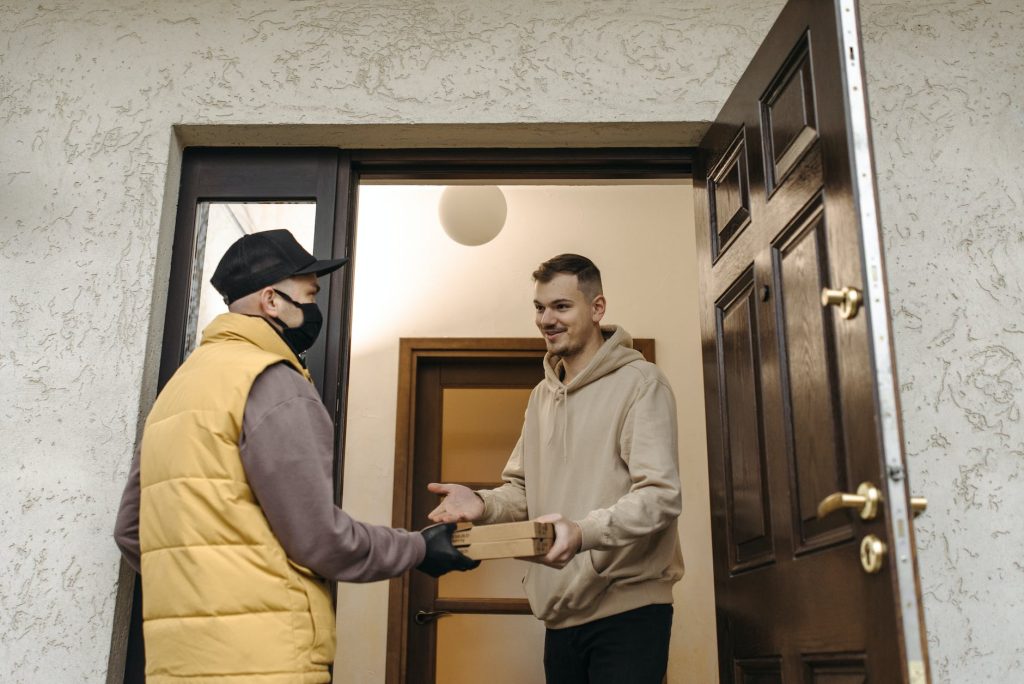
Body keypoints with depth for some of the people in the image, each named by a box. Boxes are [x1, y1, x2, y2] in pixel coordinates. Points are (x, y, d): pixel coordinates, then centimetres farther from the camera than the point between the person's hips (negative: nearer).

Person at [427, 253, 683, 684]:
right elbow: (523, 490, 17)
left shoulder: (640, 383, -9)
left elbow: (660, 495, -17)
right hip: (560, 615, 6)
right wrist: (482, 504, -5)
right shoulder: (541, 395, 15)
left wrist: (584, 532, -33)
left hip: (629, 609, -6)